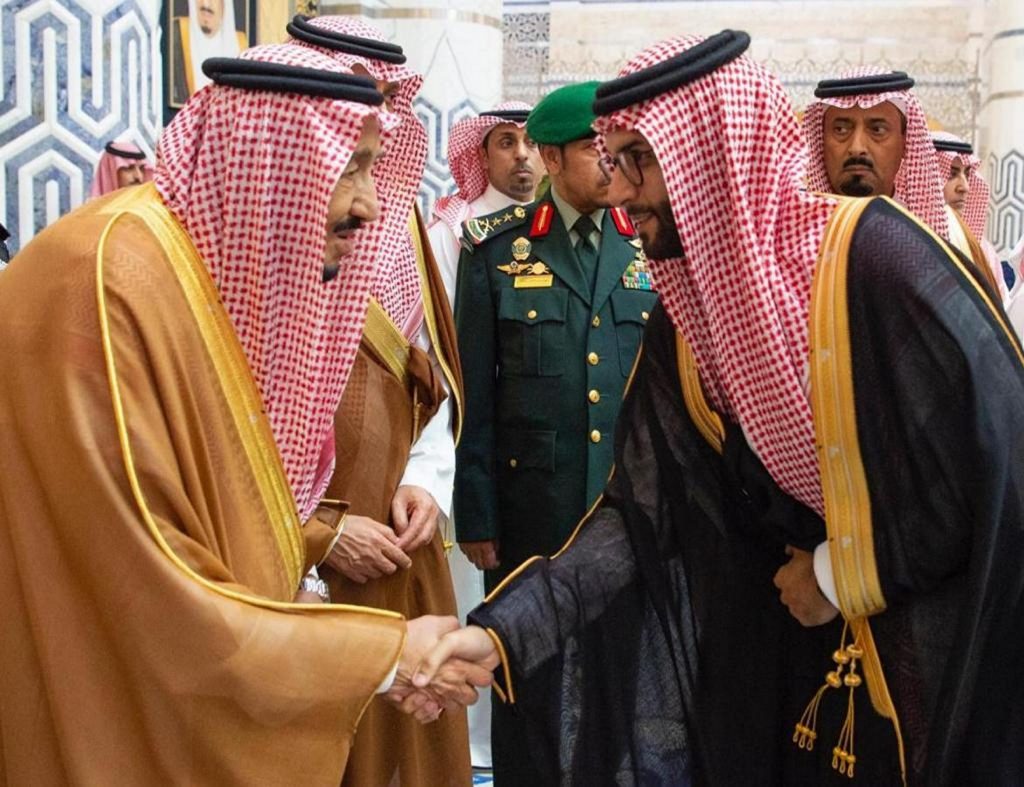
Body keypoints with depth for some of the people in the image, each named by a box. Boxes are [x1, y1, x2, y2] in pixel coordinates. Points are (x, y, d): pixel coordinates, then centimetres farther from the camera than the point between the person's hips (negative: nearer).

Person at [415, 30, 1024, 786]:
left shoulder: (875, 256, -22)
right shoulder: (684, 318, -2)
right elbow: (639, 511, -5)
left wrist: (838, 575, -12)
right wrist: (501, 632, -17)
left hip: (942, 650, -5)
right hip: (793, 650, 6)